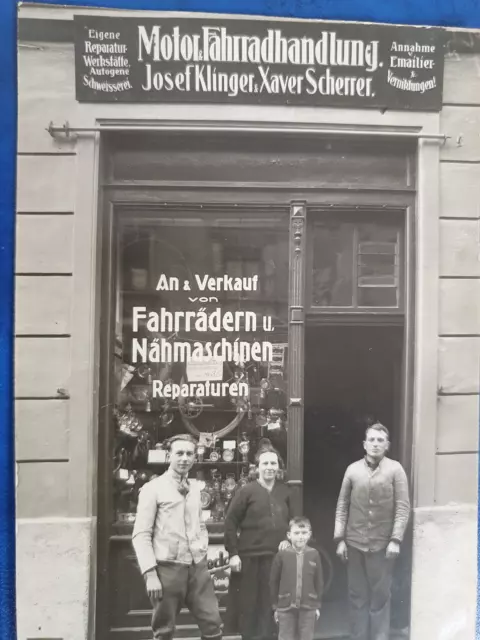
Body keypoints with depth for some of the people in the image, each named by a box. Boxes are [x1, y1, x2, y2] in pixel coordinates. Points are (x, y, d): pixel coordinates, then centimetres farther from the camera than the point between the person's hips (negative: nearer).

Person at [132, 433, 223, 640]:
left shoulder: (195, 487, 11)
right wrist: (150, 573, -15)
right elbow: (141, 535, -10)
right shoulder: (153, 488, -7)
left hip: (197, 567, 5)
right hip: (168, 568, -5)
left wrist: (203, 553, 7)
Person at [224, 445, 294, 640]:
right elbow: (231, 522, -7)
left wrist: (287, 539, 1)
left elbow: (291, 520, 17)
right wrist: (233, 553, -10)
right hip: (250, 557, -3)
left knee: (271, 603, 11)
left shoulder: (284, 491, 6)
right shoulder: (247, 491, -7)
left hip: (277, 557, 3)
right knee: (248, 603, 7)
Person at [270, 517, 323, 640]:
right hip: (285, 606, -1)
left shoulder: (314, 554, -4)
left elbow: (319, 582, 4)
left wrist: (318, 605, 6)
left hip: (308, 607, 1)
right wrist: (275, 606, 3)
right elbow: (273, 581, 0)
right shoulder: (282, 555, -8)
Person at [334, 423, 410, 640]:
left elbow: (402, 507, -4)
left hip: (382, 544, -2)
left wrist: (395, 540, -11)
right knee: (357, 596, 11)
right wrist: (340, 539, -1)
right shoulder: (353, 470, 2)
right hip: (354, 543, 2)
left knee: (380, 597, 7)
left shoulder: (395, 469, -2)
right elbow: (342, 507, 4)